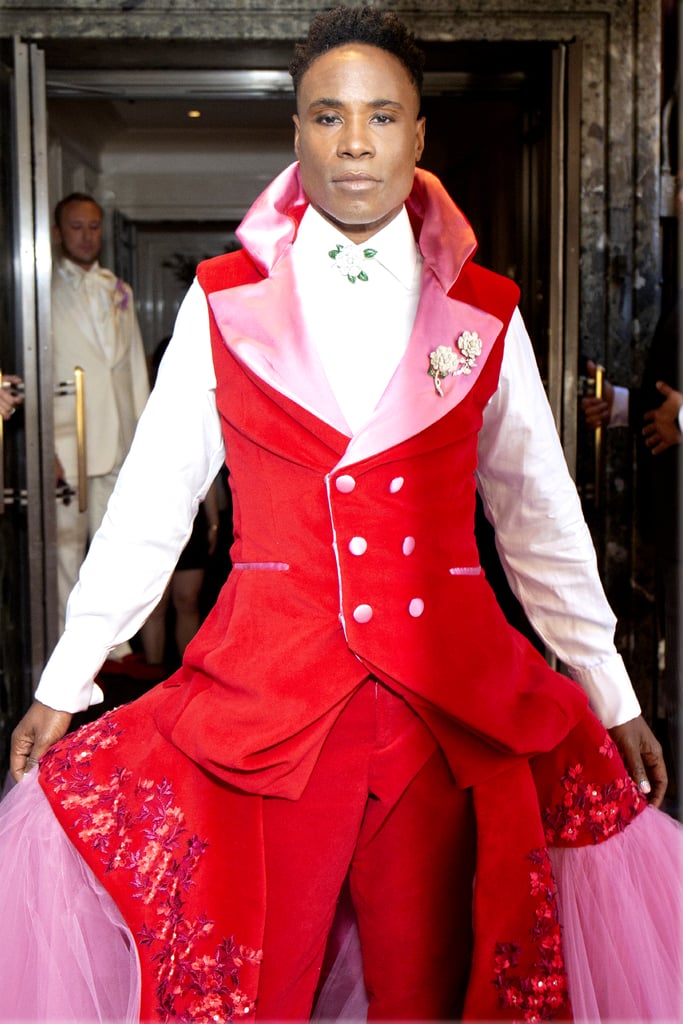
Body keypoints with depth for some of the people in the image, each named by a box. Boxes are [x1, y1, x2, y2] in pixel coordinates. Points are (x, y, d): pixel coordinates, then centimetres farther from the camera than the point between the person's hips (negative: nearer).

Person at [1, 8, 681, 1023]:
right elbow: (149, 504, 6)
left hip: (453, 700, 1)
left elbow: (541, 515, 10)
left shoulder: (485, 313, 5)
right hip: (265, 688, -1)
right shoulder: (224, 302, 2)